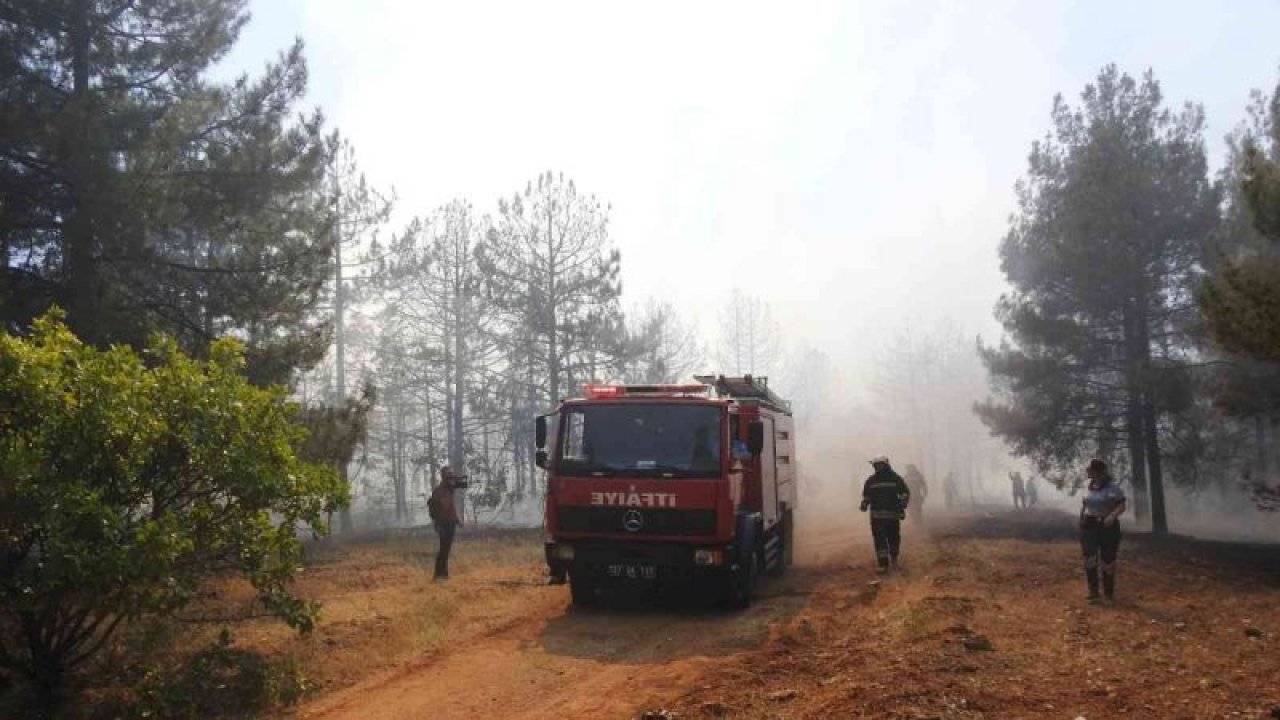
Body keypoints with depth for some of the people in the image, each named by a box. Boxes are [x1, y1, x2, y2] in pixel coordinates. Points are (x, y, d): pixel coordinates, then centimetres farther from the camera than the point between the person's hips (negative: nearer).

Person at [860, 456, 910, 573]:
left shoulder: (896, 478, 1)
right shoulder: (871, 480, 7)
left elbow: (905, 493, 4)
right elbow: (866, 495, 16)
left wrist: (902, 505, -10)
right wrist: (864, 505, -2)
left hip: (893, 514, -1)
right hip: (877, 516, 1)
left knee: (894, 538, 8)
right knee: (879, 539, -6)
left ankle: (894, 558, 35)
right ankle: (883, 564, -4)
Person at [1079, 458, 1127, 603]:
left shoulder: (1112, 487, -10)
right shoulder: (1089, 487, 7)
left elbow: (1122, 506, -11)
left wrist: (1113, 515, -28)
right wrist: (1081, 518, 9)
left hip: (1108, 526, -4)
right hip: (1089, 526, 4)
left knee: (1107, 560, 4)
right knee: (1090, 559, -9)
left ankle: (1109, 591, 23)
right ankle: (1093, 593, -6)